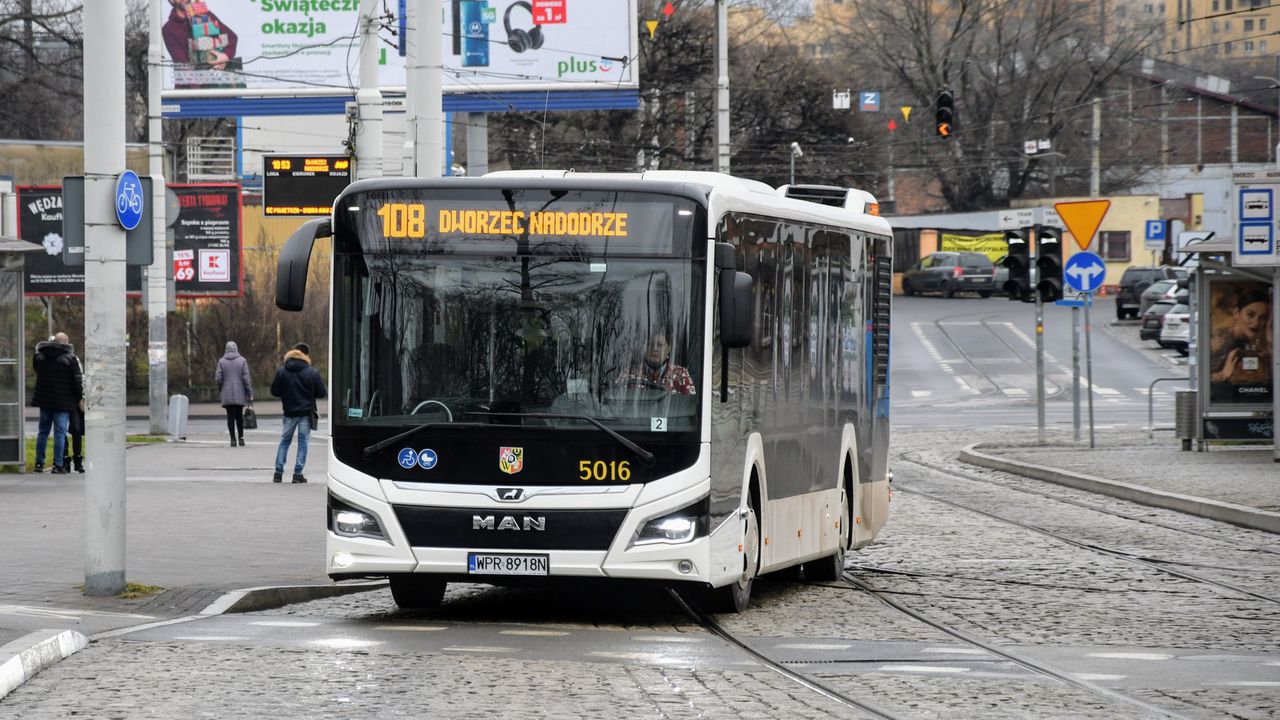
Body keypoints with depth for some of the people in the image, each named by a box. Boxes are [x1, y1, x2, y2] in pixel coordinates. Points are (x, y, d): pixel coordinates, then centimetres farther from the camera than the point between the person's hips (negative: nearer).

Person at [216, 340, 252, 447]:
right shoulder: (242, 361, -3)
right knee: (239, 416, 12)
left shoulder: (222, 361, -1)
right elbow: (246, 378, -6)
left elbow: (218, 378, -4)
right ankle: (241, 437, 9)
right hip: (240, 394, 0)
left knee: (230, 417, 3)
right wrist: (249, 394, -1)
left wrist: (220, 390, 14)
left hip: (227, 394, 0)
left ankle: (233, 439, -2)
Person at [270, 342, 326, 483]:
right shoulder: (312, 372, -9)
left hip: (289, 412, 2)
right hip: (306, 412, -2)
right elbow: (321, 392, -7)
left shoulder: (282, 371, -4)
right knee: (303, 441, 6)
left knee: (285, 440, 13)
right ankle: (298, 474, 1)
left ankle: (278, 473, 7)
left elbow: (274, 391, -2)